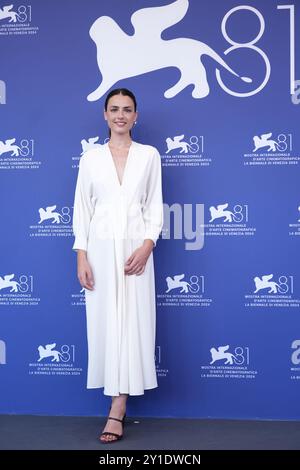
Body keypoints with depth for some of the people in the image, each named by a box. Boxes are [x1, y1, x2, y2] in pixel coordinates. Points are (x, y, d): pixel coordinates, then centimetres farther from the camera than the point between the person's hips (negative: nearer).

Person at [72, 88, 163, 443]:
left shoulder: (149, 155, 6)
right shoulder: (90, 158, 7)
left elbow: (155, 206, 4)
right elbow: (82, 209, 5)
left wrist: (147, 245, -11)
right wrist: (81, 256, -3)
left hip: (135, 248, -1)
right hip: (100, 248, 1)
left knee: (132, 323, -4)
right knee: (104, 322, 2)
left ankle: (117, 411, 1)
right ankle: (119, 408, 17)